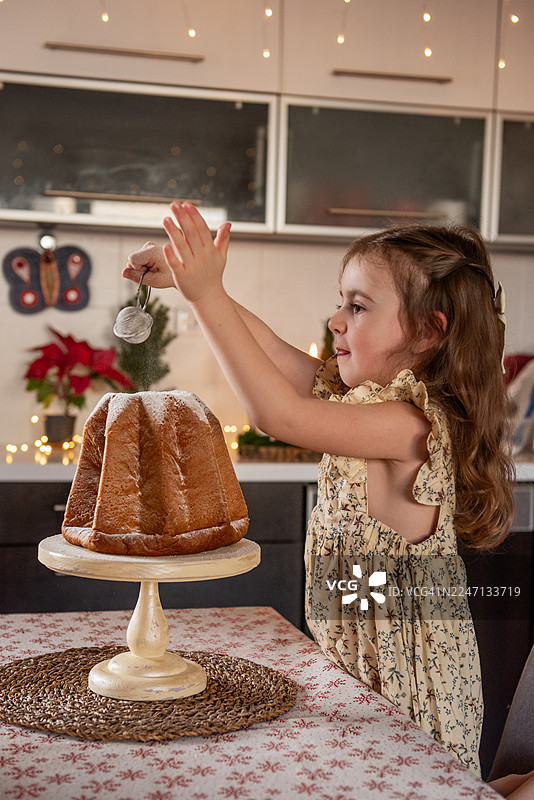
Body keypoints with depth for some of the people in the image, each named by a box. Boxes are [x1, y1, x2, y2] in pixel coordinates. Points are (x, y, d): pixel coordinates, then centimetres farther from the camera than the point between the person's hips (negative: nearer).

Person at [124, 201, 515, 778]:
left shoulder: (409, 422, -24)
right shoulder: (364, 393, 3)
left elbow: (277, 414, -32)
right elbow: (270, 349, 5)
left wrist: (208, 295, -32)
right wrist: (185, 280, -5)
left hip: (404, 667, -8)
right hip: (351, 646, 8)